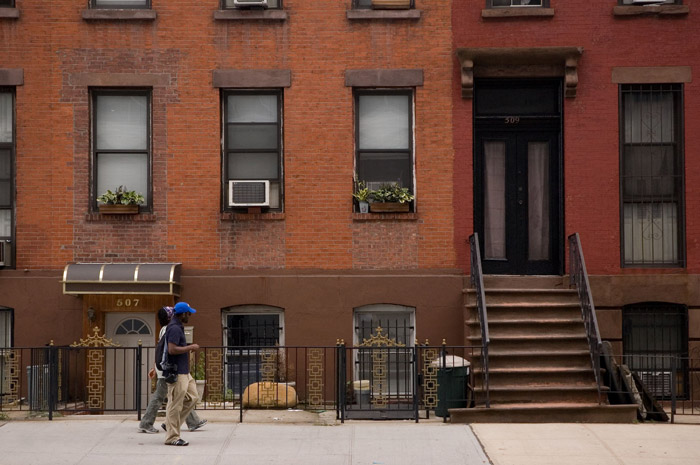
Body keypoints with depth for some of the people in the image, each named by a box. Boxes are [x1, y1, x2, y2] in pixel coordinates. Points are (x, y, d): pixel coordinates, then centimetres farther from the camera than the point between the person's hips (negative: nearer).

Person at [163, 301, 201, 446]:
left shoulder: (178, 327, 16)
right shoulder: (175, 328, -17)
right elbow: (172, 350, -26)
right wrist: (190, 347, -17)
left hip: (184, 372, 11)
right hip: (177, 373, -11)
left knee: (192, 397, 13)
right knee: (175, 404, -5)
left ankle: (170, 424, 18)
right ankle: (172, 437, 1)